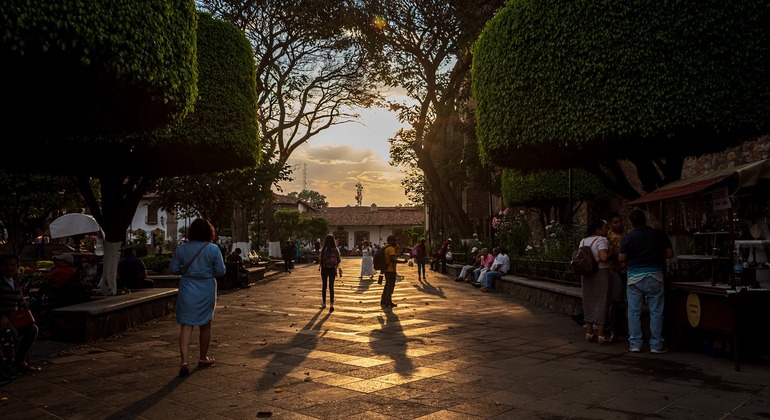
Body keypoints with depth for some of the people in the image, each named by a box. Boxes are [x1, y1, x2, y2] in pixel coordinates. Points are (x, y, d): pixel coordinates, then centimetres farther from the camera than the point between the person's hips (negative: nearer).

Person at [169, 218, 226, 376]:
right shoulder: (213, 249, -8)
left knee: (186, 326, 0)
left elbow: (173, 269, -1)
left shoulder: (182, 248, -4)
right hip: (207, 291, 0)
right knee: (205, 325, 16)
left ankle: (184, 362, -13)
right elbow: (220, 271, -8)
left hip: (187, 291, 0)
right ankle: (203, 358, 30)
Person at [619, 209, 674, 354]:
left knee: (634, 312, 6)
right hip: (655, 275, 1)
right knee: (656, 312, 6)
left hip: (634, 277, 0)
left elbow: (621, 258, 0)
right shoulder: (659, 234, 1)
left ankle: (635, 344, 9)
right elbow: (670, 254, 5)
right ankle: (656, 345, 7)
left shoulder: (628, 237, -2)